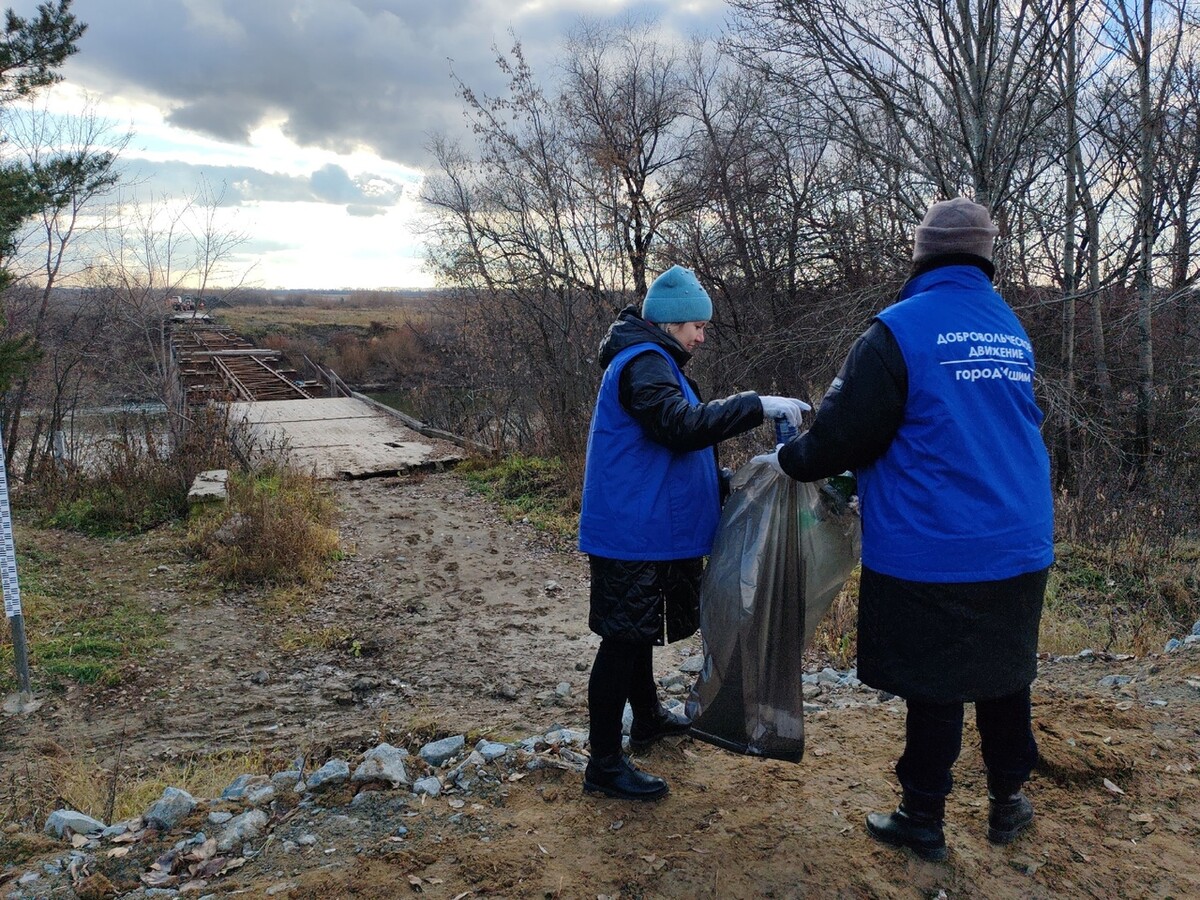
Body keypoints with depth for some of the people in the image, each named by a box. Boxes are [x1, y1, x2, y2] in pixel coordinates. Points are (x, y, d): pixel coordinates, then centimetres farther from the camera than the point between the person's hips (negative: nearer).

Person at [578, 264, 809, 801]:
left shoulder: (654, 363, 18)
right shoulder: (643, 364, -17)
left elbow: (671, 444, 23)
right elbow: (681, 425, -33)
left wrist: (727, 480, 18)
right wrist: (757, 406, -31)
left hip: (648, 529, 11)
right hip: (631, 533, -11)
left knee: (637, 631, 23)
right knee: (622, 640, -4)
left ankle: (647, 718, 42)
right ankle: (604, 766, 5)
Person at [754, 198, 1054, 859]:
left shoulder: (900, 329, -12)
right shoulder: (1012, 331, 10)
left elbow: (847, 430, -14)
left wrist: (790, 459, 7)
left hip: (931, 552, -6)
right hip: (1018, 548, 6)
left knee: (933, 688, 6)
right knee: (1005, 675, 19)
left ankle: (923, 821, 21)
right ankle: (1008, 801, 35)